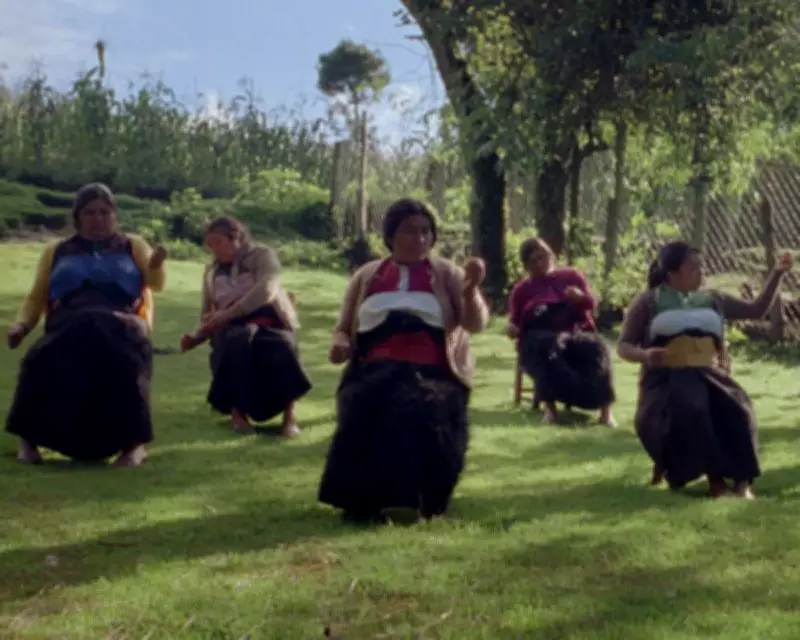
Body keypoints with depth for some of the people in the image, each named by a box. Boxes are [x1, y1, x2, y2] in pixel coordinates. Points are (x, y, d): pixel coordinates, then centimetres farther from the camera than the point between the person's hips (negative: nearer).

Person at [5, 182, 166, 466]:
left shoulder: (132, 246, 21)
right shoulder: (56, 251, 25)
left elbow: (157, 283, 4)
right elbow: (36, 298, 22)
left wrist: (156, 264, -20)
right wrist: (21, 325, 1)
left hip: (120, 325, -1)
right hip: (69, 326, 1)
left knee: (123, 360, -38)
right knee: (45, 361, -34)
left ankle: (134, 444, -36)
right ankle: (29, 439, -25)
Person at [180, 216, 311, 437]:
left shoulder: (262, 255, 7)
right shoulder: (211, 272, 21)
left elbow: (265, 291, -13)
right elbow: (207, 315, 24)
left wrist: (227, 314, -20)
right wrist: (195, 337, 1)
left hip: (270, 324, -2)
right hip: (232, 330, 2)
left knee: (282, 348, -39)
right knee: (241, 341, -38)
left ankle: (289, 415, -27)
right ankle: (238, 411, -28)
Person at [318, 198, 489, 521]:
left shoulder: (447, 273, 12)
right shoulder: (367, 276, 18)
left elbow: (475, 324, -2)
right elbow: (343, 328, 23)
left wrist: (470, 290, -23)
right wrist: (340, 344, -2)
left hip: (431, 372, -1)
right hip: (375, 370, 2)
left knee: (420, 413, -34)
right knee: (363, 412, -32)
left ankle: (410, 501, -21)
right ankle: (363, 499, -20)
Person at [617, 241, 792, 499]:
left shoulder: (712, 299, 19)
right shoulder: (649, 303, 6)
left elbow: (757, 309, 23)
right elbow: (623, 346, 6)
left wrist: (777, 275, 12)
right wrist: (645, 355, -16)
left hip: (707, 375, 4)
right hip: (666, 378, -4)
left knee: (737, 411, -29)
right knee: (690, 412, -38)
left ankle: (742, 481, -27)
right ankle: (716, 480, -33)